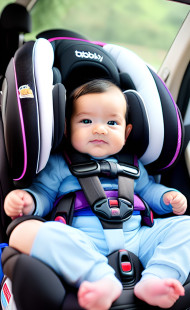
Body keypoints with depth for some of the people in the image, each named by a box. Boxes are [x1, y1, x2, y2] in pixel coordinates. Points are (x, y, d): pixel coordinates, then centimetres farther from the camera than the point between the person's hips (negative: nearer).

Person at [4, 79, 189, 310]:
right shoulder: (58, 165, 15)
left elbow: (147, 190, 31)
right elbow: (43, 193, 10)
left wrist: (168, 198, 11)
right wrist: (27, 200, -12)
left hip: (135, 239, 4)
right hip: (80, 245, -3)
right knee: (24, 232, -31)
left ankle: (154, 280, -33)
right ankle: (104, 281, -43)